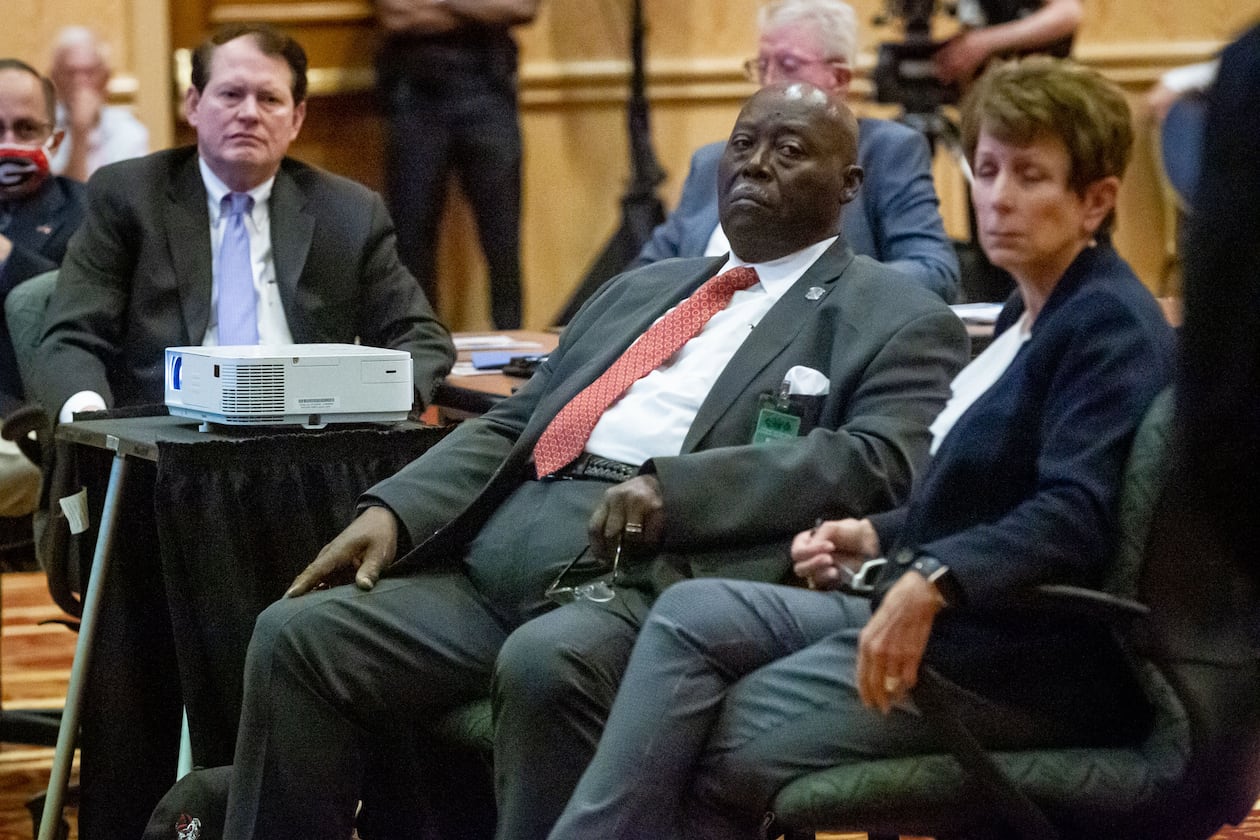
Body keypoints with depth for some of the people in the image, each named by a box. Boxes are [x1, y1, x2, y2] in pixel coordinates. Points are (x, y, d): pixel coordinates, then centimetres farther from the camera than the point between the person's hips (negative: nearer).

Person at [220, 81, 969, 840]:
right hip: (499, 562, 7)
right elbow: (510, 427, 25)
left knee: (549, 663, -37)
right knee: (297, 635, -13)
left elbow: (881, 463, -8)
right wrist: (394, 512, 5)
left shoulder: (898, 323, 9)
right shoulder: (641, 292, 29)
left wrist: (675, 490, -19)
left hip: (665, 575, -6)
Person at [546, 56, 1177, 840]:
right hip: (934, 613, 9)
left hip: (1021, 662, -9)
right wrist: (882, 537, 11)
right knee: (691, 615, -9)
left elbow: (1075, 516, -24)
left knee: (721, 746, -17)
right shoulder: (1033, 314, 20)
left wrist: (932, 581, -36)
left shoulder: (1114, 326, -11)